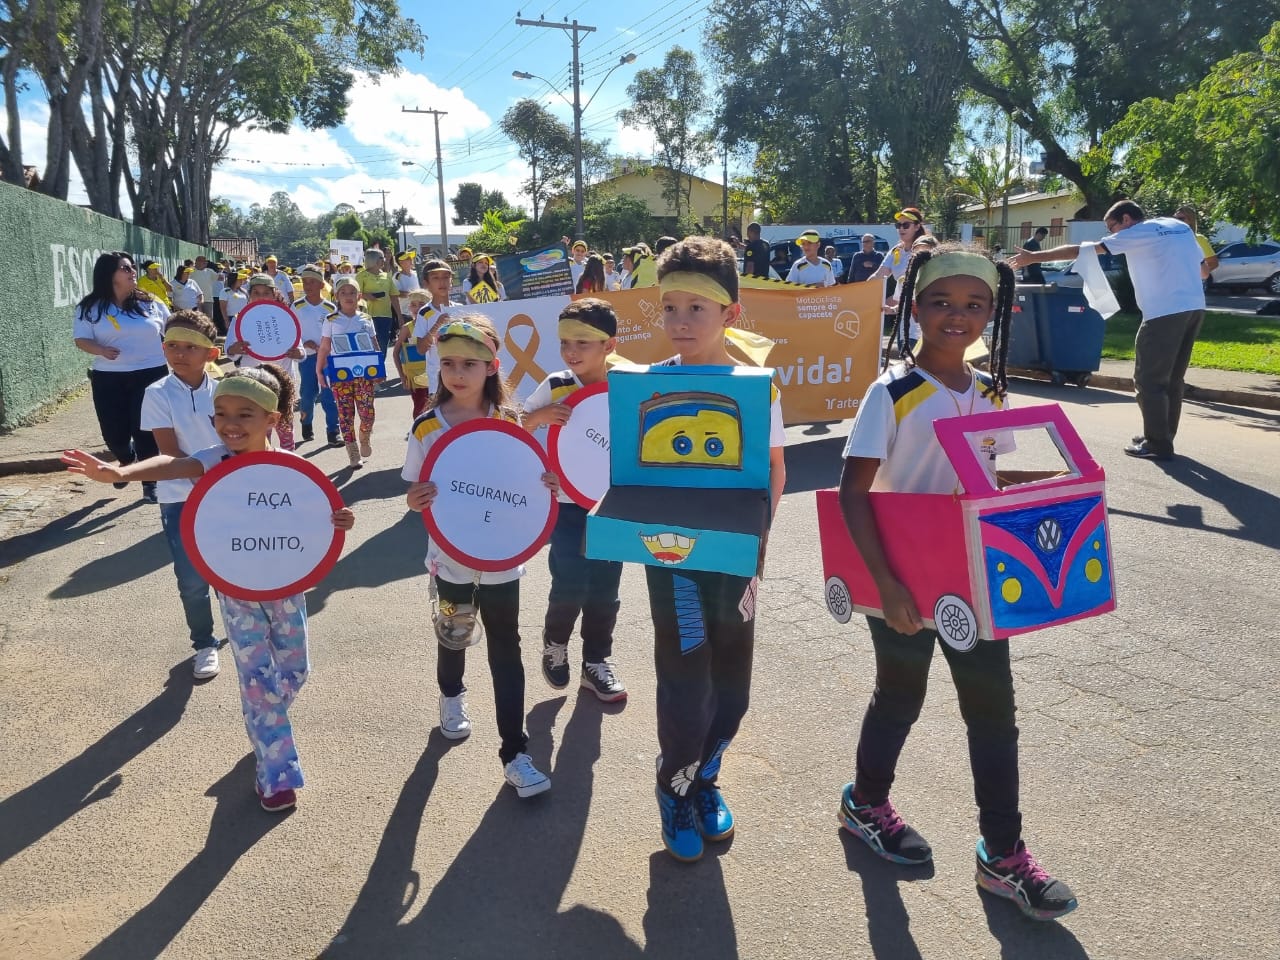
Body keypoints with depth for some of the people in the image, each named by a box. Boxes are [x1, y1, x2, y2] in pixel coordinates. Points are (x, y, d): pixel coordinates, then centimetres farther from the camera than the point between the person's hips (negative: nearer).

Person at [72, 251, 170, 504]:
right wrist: (101, 350, -25)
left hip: (151, 375, 0)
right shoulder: (90, 308, -1)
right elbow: (81, 340, -6)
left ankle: (150, 483, 12)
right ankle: (127, 461, 37)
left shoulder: (150, 303, 4)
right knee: (114, 433, 3)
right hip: (109, 379, 0)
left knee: (146, 431, -1)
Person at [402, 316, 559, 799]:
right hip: (450, 555, 0)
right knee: (454, 633, 21)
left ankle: (515, 753, 12)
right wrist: (416, 500, -26)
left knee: (506, 649, 4)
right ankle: (452, 697, 53)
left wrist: (544, 486, -20)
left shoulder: (508, 422, -6)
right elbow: (416, 493, -3)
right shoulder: (427, 427, -7)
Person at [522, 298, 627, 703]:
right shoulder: (555, 387, -9)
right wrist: (542, 415, -22)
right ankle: (554, 643, 24)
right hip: (566, 502, -2)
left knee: (604, 589, 9)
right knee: (570, 586, -6)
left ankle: (597, 662, 27)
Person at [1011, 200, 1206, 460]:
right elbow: (1203, 269, 24)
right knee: (1171, 379, 17)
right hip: (1194, 308, 8)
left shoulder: (1137, 233, -2)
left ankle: (1158, 444, 2)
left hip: (1165, 313, -8)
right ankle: (1162, 437, 24)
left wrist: (1033, 257, -2)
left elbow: (1081, 251, -5)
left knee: (1149, 380, 0)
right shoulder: (1181, 227, 19)